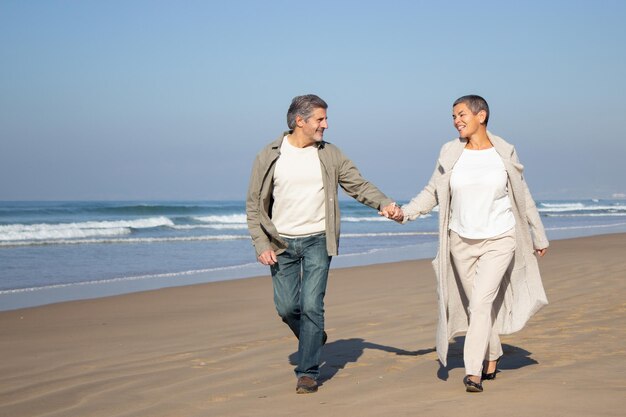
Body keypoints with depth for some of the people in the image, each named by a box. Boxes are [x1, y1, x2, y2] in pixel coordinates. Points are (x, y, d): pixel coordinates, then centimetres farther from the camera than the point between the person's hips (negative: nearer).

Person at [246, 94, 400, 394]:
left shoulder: (330, 155, 2)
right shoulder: (269, 157, -2)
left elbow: (359, 185, 4)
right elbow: (254, 204, 1)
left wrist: (384, 204, -15)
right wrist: (261, 245, -7)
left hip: (318, 240, 0)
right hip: (281, 244, 1)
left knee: (311, 306, -9)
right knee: (287, 307, 3)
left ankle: (308, 372, 0)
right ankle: (313, 337, 36)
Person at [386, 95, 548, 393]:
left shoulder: (504, 153, -3)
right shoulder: (450, 153, 0)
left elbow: (523, 197, 7)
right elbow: (433, 192, 5)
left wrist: (539, 236, 14)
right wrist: (406, 212, -12)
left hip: (499, 241, -3)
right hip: (462, 242, 3)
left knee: (482, 301, -16)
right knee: (476, 304, 12)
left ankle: (473, 372, -16)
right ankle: (492, 357, 35)